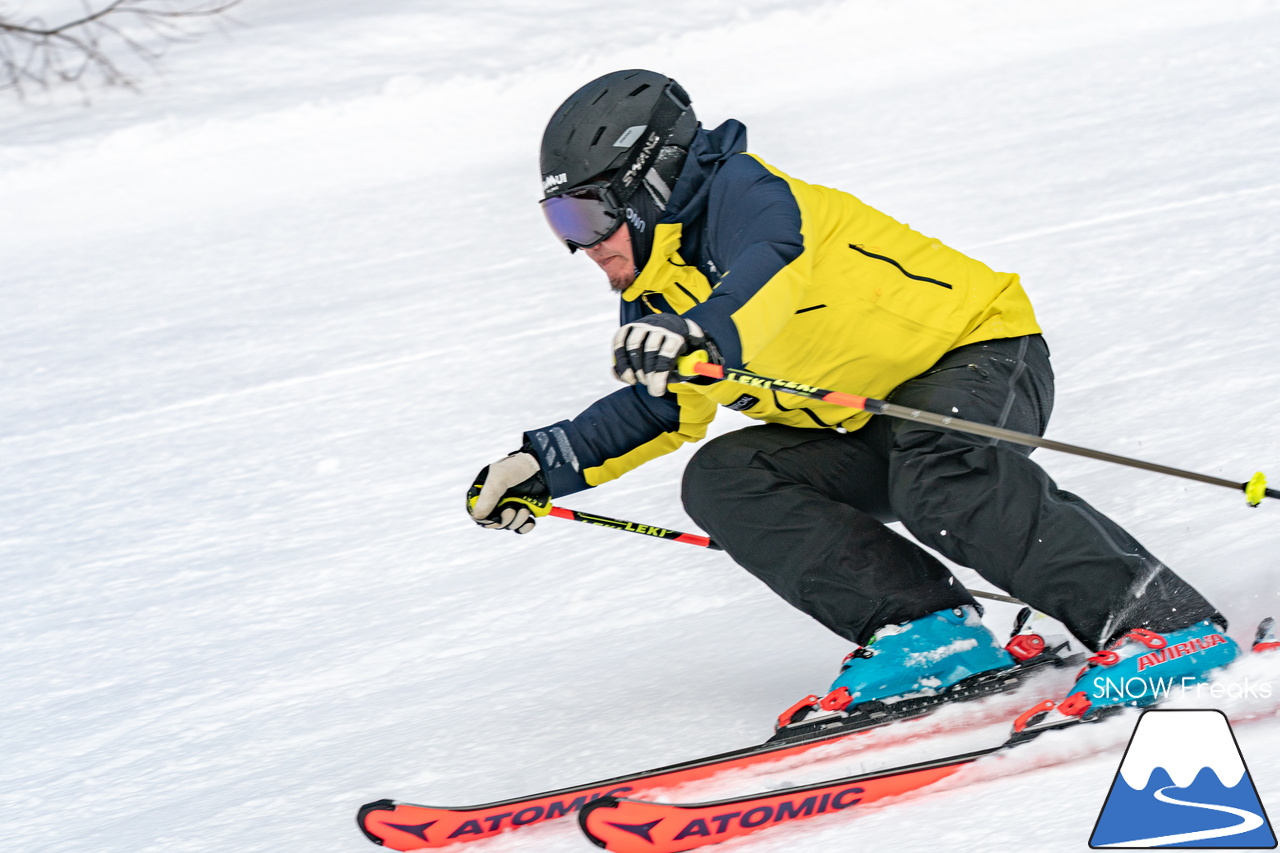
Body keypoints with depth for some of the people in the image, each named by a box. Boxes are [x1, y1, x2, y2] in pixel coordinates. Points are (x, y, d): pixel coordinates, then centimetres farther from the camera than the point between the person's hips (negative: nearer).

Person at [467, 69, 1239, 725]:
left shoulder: (742, 192, -17)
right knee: (722, 480, -9)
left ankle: (1161, 621, -31)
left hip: (984, 349, -9)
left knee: (940, 478, -38)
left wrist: (708, 333, -59)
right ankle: (930, 629, -17)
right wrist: (548, 465, 13)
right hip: (878, 435, 9)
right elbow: (661, 411, 24)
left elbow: (772, 265, -39)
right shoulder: (658, 300, 9)